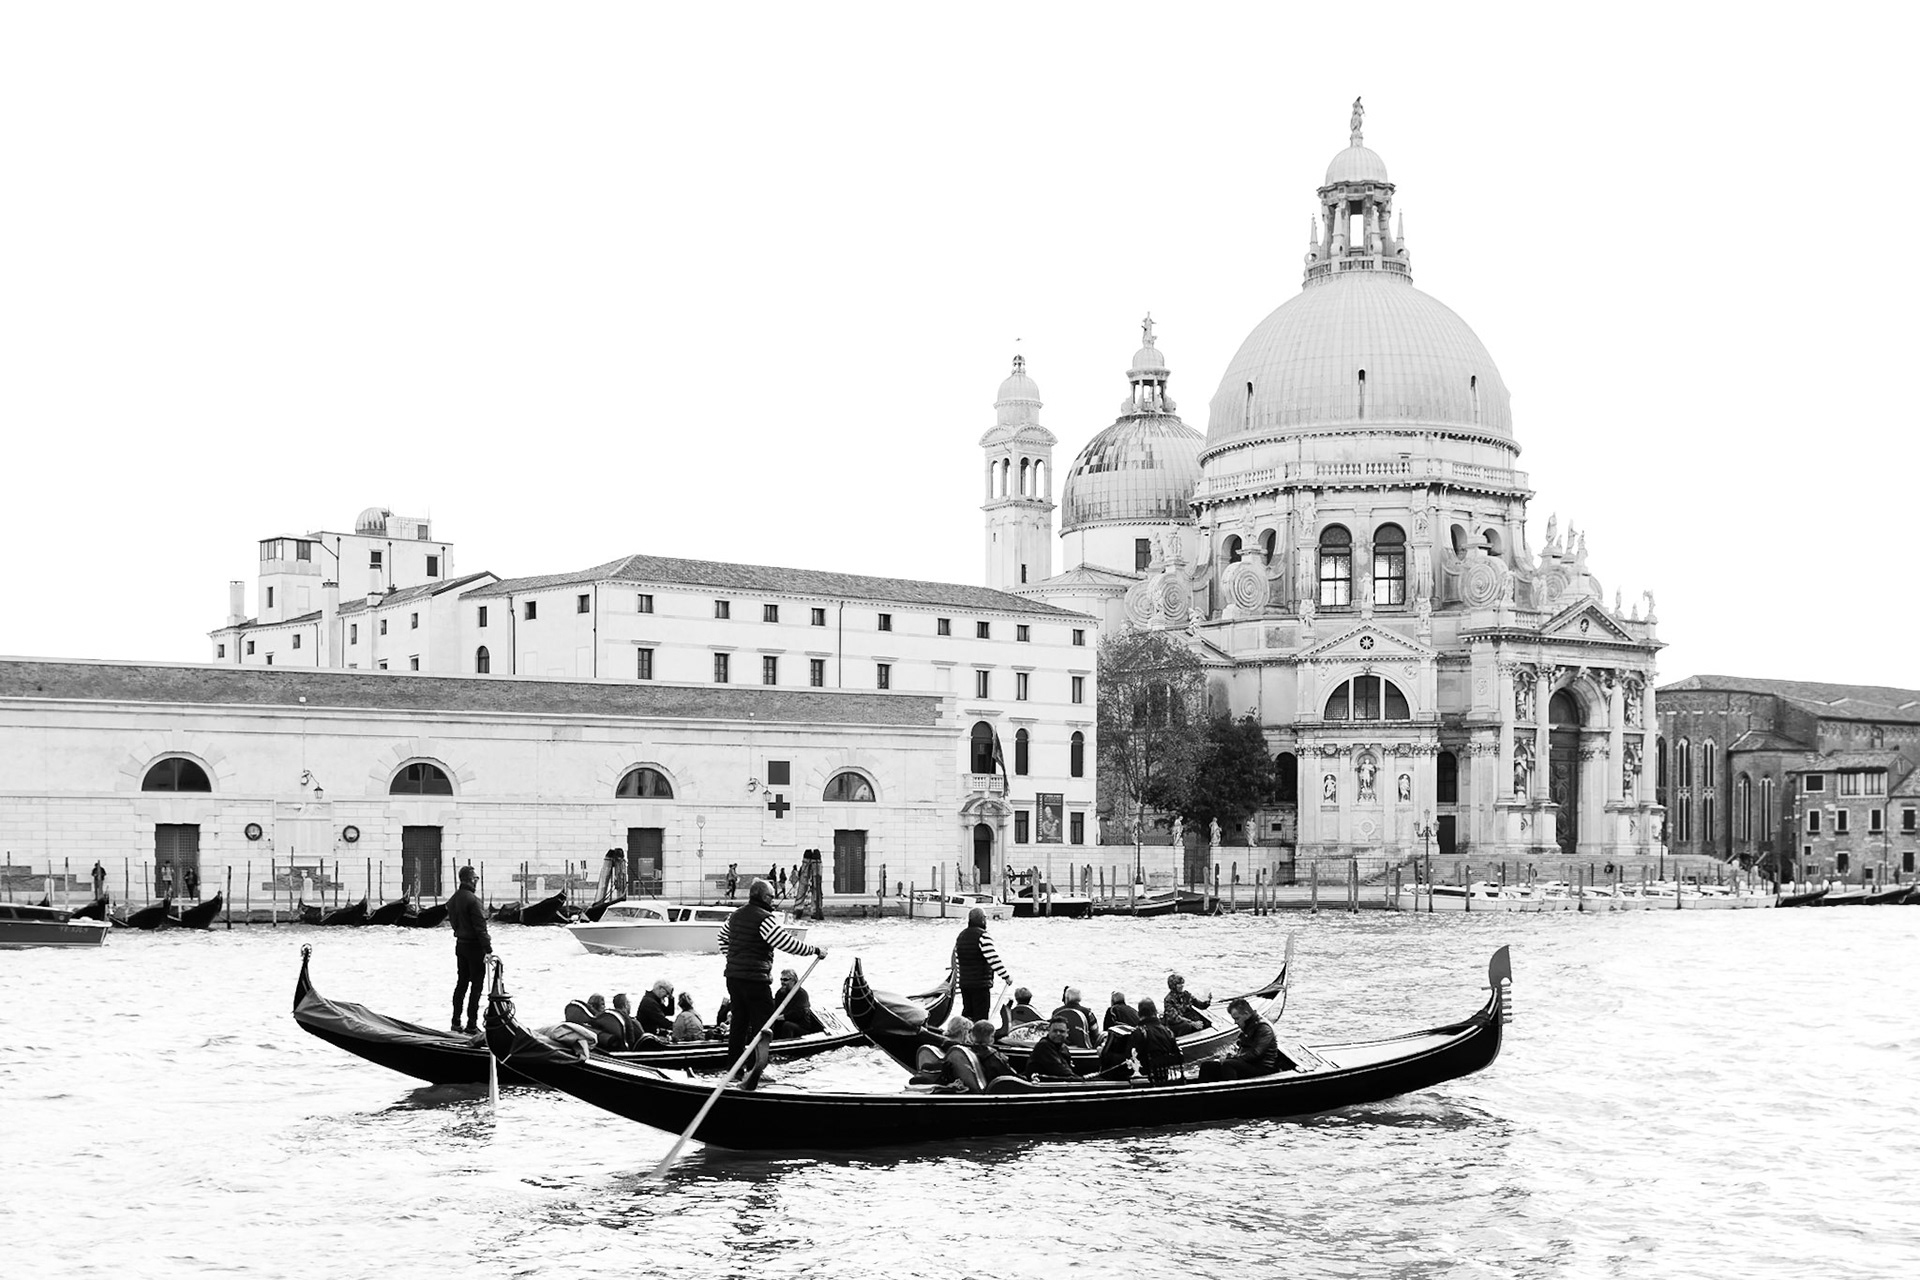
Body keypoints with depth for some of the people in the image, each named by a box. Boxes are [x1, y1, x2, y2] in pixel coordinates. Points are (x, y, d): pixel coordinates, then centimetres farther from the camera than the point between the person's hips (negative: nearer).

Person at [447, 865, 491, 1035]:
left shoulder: (453, 900, 6)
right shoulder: (472, 900, -20)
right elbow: (480, 927, -20)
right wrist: (488, 949, -18)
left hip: (460, 944, 8)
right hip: (474, 946, -8)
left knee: (462, 983, 16)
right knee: (476, 985, -1)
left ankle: (456, 1022, 19)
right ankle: (472, 1025, -1)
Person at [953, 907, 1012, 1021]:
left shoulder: (960, 936, 10)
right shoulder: (983, 936, -15)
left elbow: (957, 961, 17)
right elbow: (993, 960, -19)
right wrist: (1006, 976, -13)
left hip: (964, 983, 8)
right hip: (981, 984, -8)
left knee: (967, 1012, 16)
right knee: (980, 1015, -3)